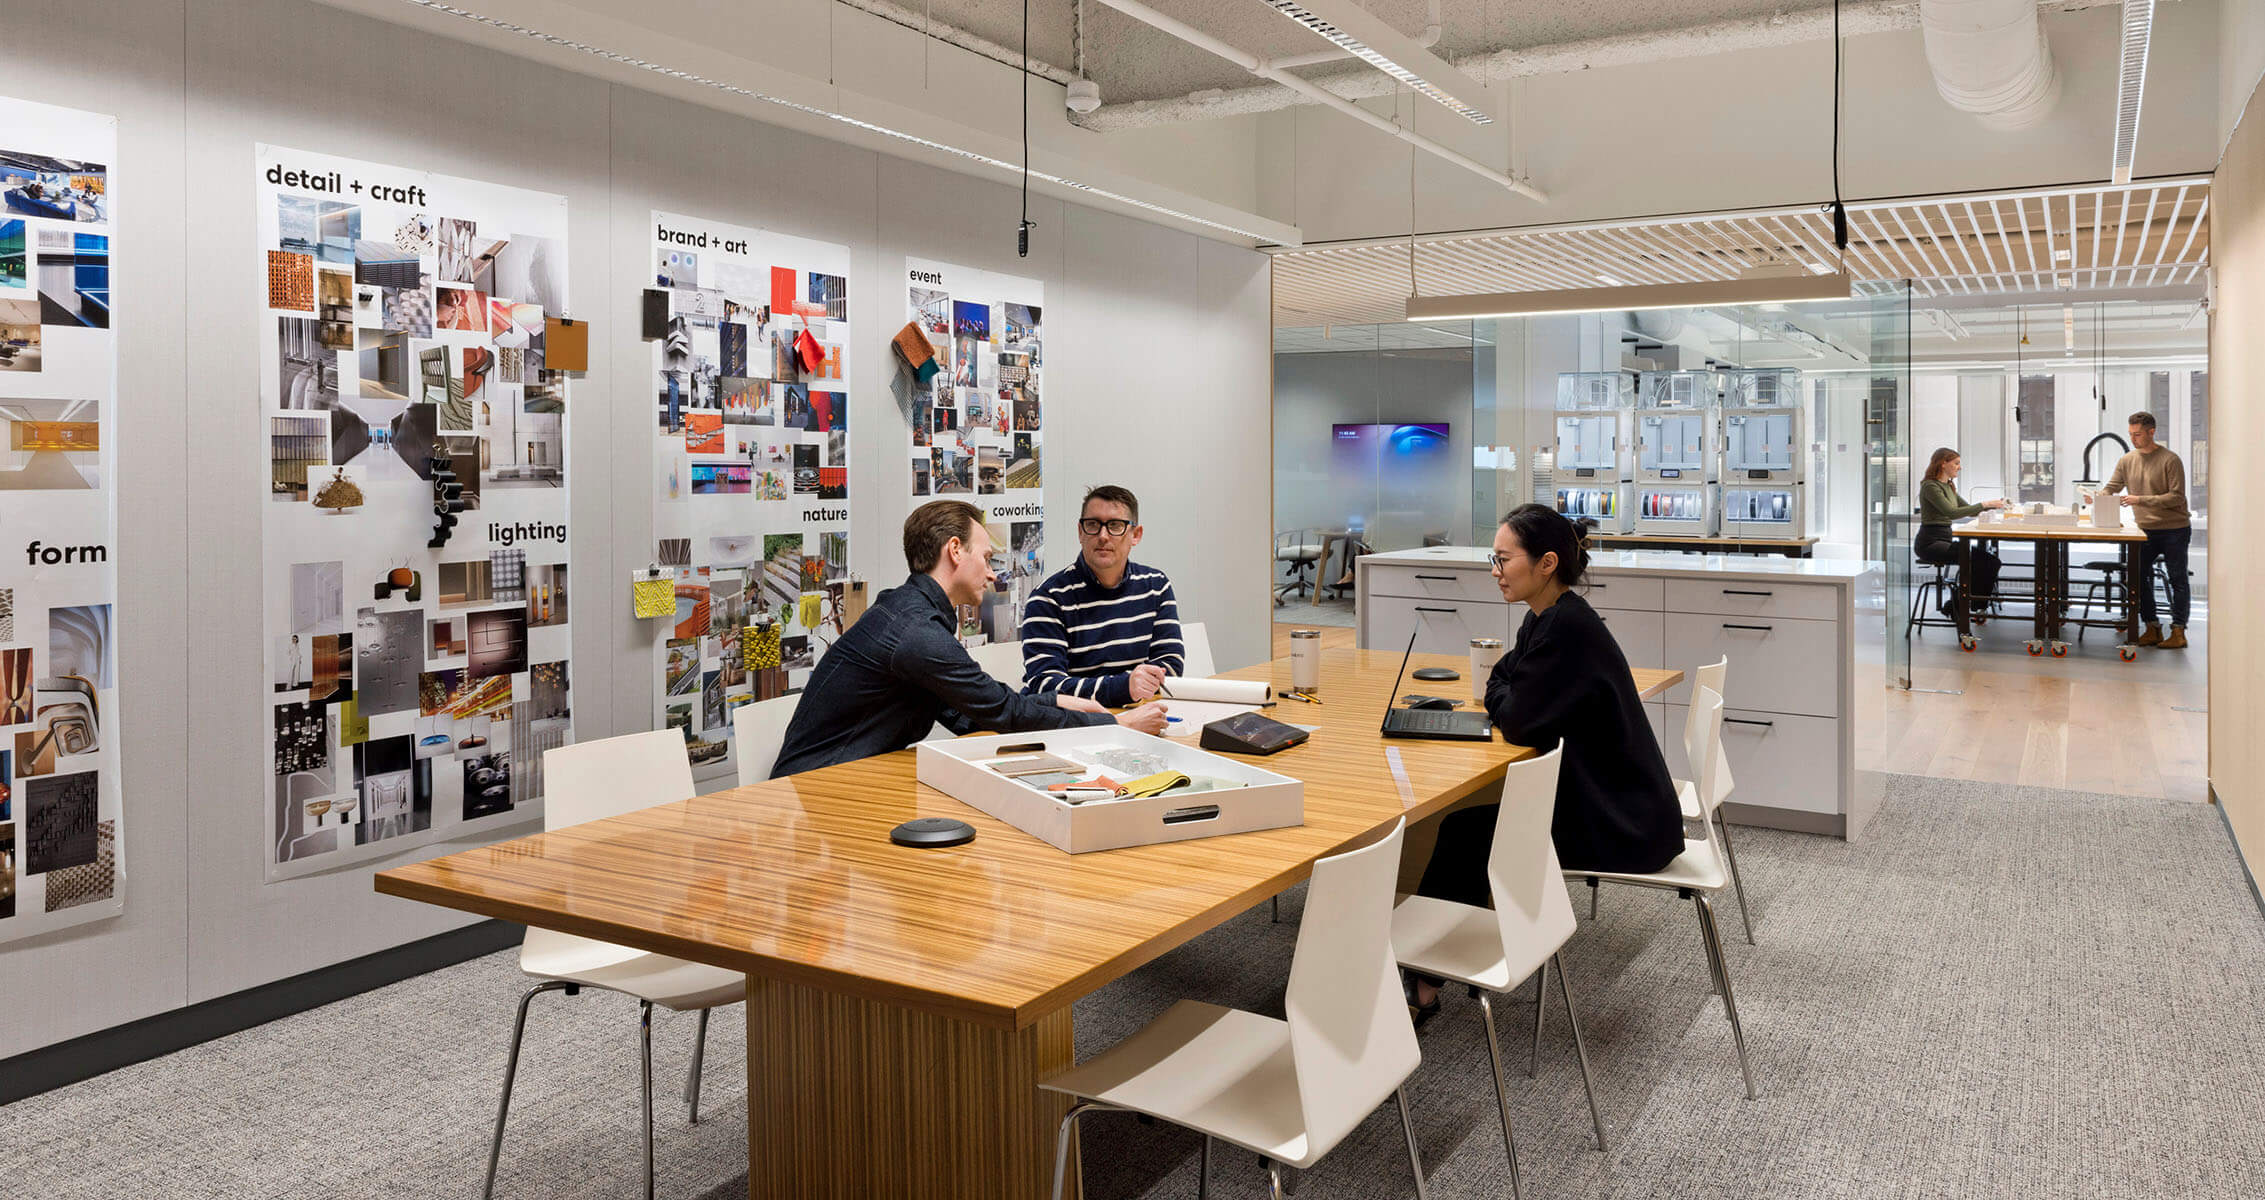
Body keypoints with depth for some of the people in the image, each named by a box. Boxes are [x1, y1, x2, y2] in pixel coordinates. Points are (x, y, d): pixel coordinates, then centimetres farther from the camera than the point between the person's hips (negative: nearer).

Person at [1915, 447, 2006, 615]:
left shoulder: (1948, 486, 18)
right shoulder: (1930, 486, -12)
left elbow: (1968, 510, 22)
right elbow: (1952, 512, -22)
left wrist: (1992, 505, 8)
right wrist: (1983, 504, -21)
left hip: (1945, 539, 9)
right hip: (1929, 543, -9)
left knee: (1987, 556, -12)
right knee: (1972, 556, -26)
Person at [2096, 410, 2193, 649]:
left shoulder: (2170, 460, -10)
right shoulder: (2126, 461, 6)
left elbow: (2177, 497, -14)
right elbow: (2110, 488, 6)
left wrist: (2141, 500, -24)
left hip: (2174, 529, -5)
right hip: (2146, 530, 5)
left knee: (2178, 580, 0)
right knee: (2138, 578, 2)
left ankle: (2178, 632, 3)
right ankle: (2153, 629, 11)